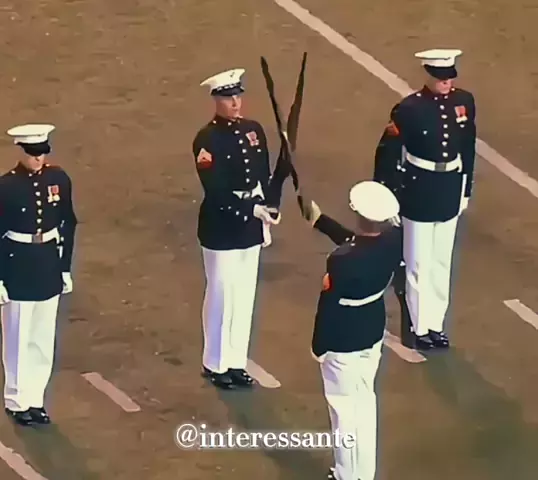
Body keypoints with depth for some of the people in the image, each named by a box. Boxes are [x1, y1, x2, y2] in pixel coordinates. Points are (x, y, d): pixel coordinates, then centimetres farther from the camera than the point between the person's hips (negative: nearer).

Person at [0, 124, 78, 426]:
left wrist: (66, 268, 8)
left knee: (44, 337, 12)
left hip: (49, 265, 4)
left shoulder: (59, 180, -1)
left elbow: (68, 225, 8)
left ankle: (35, 399, 24)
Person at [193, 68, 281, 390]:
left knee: (245, 294, 12)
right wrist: (253, 210, -25)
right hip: (222, 228, -6)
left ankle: (237, 362, 23)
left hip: (251, 226, 6)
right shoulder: (207, 139, -16)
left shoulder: (254, 131, 4)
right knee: (221, 296, 4)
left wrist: (267, 216, 5)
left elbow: (265, 178, 10)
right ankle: (215, 365, 18)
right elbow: (215, 191, -21)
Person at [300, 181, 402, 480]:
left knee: (344, 408, 13)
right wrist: (320, 220, 12)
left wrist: (318, 347, -6)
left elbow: (329, 308, -22)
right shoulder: (394, 240, -15)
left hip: (343, 342, -7)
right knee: (365, 399, 24)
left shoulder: (341, 261, -35)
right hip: (373, 333, 7)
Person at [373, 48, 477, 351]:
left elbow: (468, 149, 8)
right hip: (419, 192, -5)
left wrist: (465, 191, 12)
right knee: (420, 264, 7)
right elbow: (388, 152, -13)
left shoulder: (464, 102, -3)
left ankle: (437, 324, 29)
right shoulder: (410, 109, -18)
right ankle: (421, 328, 21)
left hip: (449, 192, 5)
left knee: (442, 262, 16)